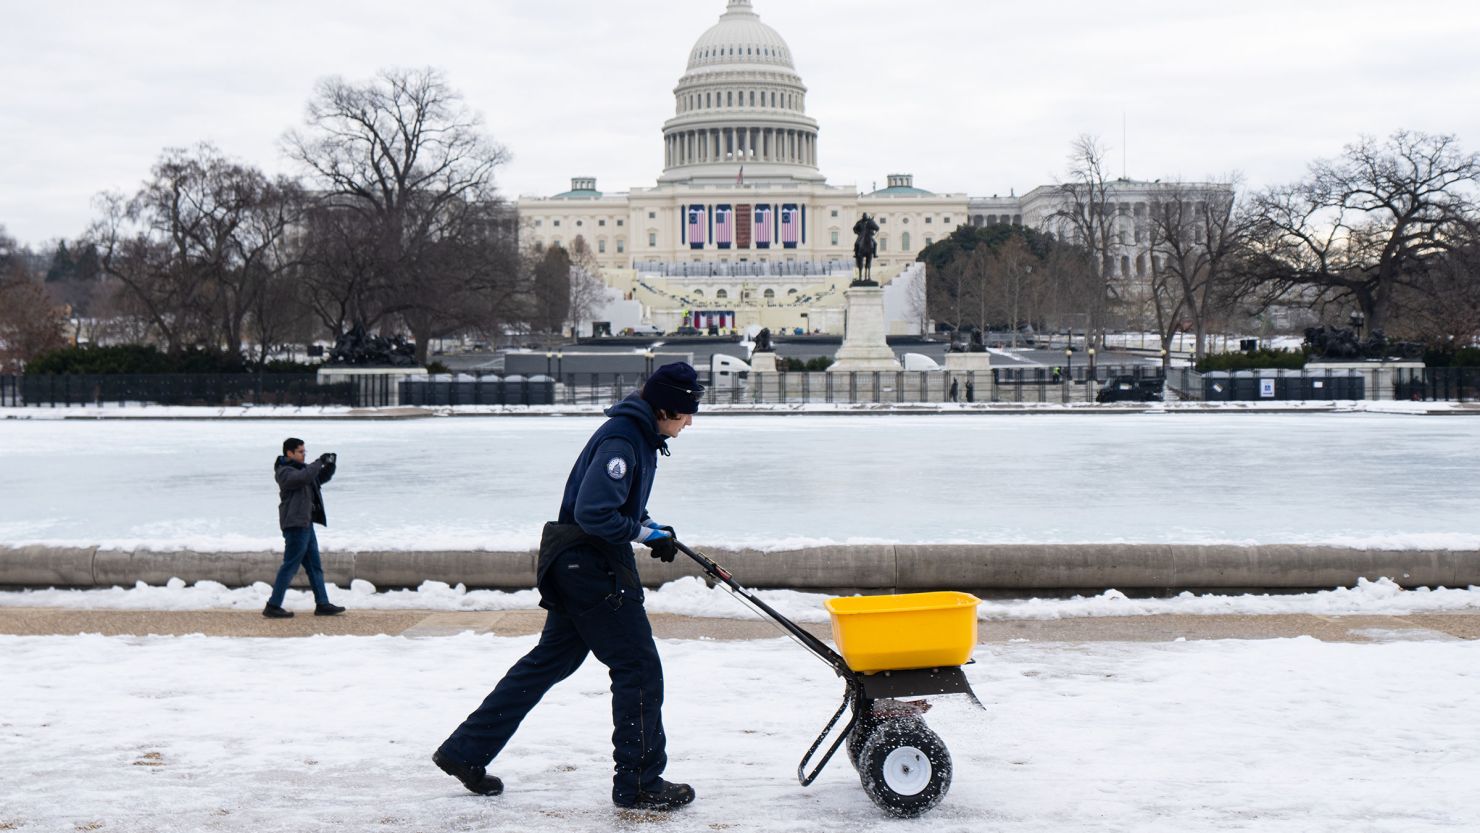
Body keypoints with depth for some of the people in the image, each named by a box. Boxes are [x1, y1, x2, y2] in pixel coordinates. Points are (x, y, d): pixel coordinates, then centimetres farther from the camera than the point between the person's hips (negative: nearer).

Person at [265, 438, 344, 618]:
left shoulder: (300, 468, 16)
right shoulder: (285, 472, -13)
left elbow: (321, 478, 23)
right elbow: (304, 477, -33)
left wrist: (330, 465, 4)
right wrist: (319, 461, -23)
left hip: (305, 523, 10)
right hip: (295, 524, -10)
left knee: (315, 566, 12)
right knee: (290, 566, -8)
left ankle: (322, 604, 17)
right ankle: (273, 607, -5)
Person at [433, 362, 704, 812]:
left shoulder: (640, 435, 12)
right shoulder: (621, 440, -20)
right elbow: (592, 514, -26)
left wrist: (651, 527, 8)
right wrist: (644, 532, -17)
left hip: (578, 567, 10)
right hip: (592, 566, -10)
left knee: (551, 660, 16)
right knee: (638, 668, -3)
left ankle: (465, 752, 23)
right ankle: (639, 783, 7)